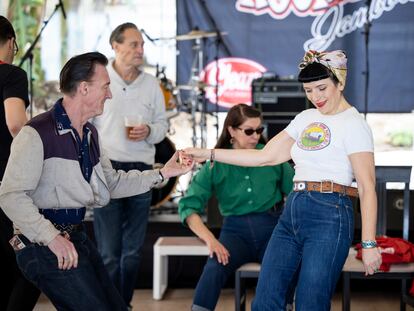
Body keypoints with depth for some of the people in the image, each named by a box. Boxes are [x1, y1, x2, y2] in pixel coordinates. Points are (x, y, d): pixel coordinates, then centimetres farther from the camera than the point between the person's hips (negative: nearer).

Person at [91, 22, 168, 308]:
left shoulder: (151, 84, 9)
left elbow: (162, 124, 15)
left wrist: (149, 131, -8)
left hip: (141, 171, 4)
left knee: (133, 251, 10)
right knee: (109, 252, -5)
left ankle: (125, 303, 21)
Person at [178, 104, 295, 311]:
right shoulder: (216, 165, 2)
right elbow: (188, 206, -4)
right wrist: (210, 239, -19)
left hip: (271, 227, 0)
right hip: (236, 230, 0)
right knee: (215, 267, -32)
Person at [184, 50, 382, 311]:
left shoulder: (354, 124, -4)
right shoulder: (306, 118, 17)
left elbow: (367, 188, -9)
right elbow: (267, 156, 16)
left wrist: (369, 244, -15)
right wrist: (208, 154, 12)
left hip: (329, 216, -7)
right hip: (293, 213, 7)